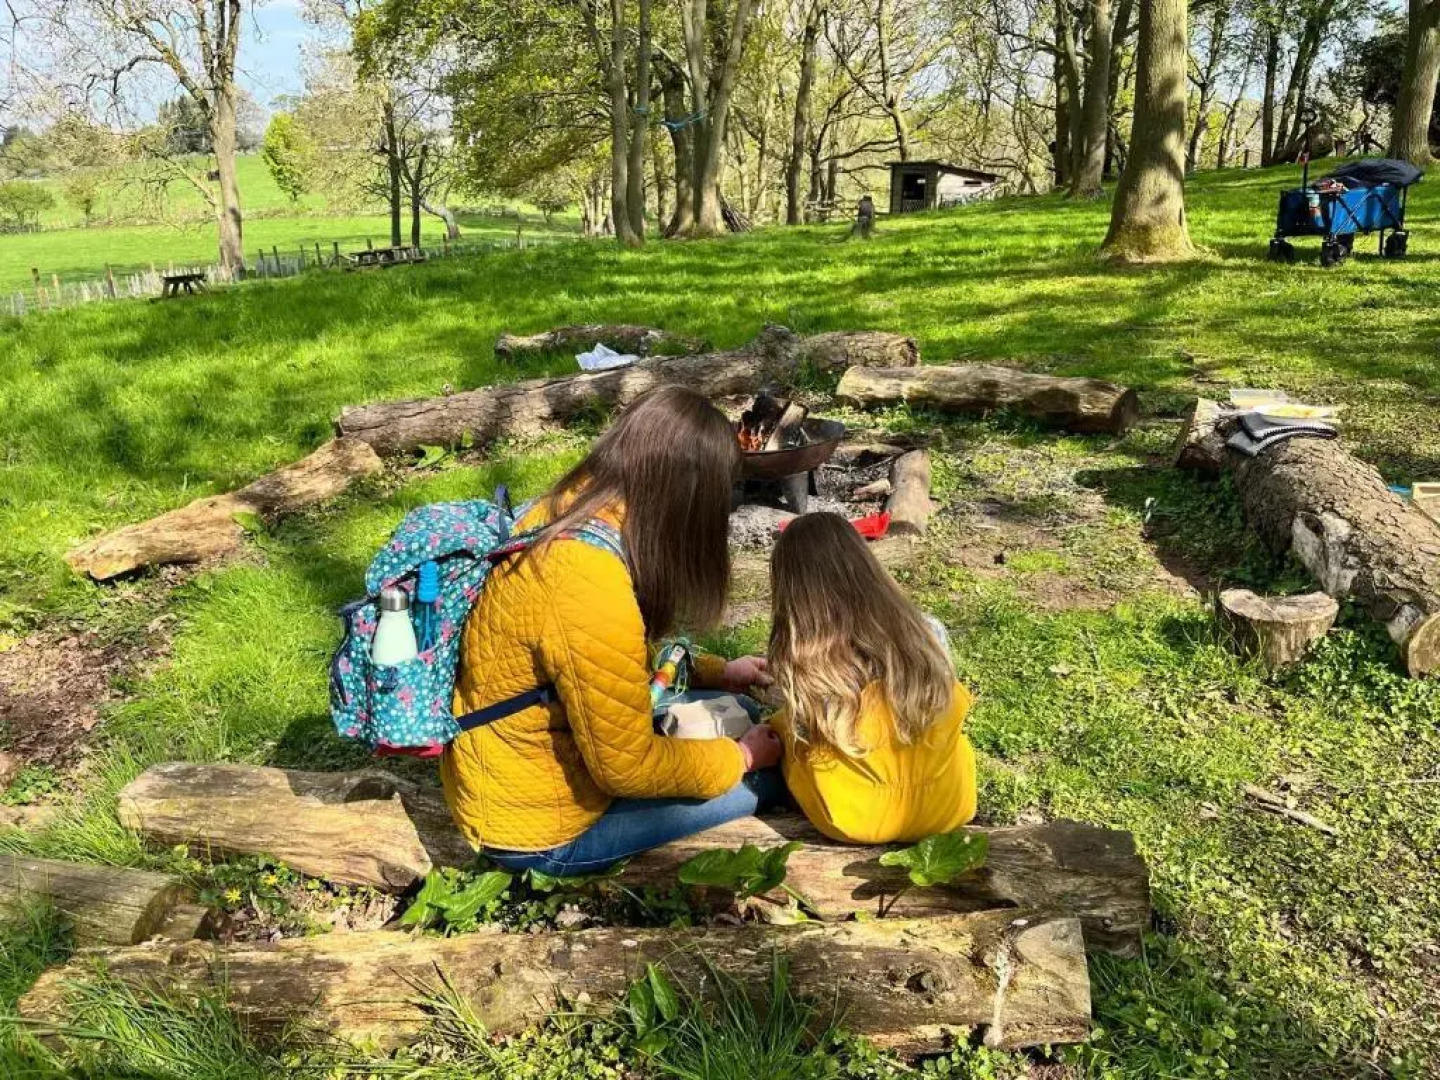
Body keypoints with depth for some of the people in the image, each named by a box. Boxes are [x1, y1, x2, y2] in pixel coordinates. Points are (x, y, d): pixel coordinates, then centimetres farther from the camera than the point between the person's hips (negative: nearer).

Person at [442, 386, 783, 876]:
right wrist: (740, 757, -9)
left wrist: (714, 672, 9)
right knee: (770, 774, 0)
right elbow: (628, 767, -23)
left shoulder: (561, 510, -7)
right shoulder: (590, 591, -35)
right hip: (538, 830, -8)